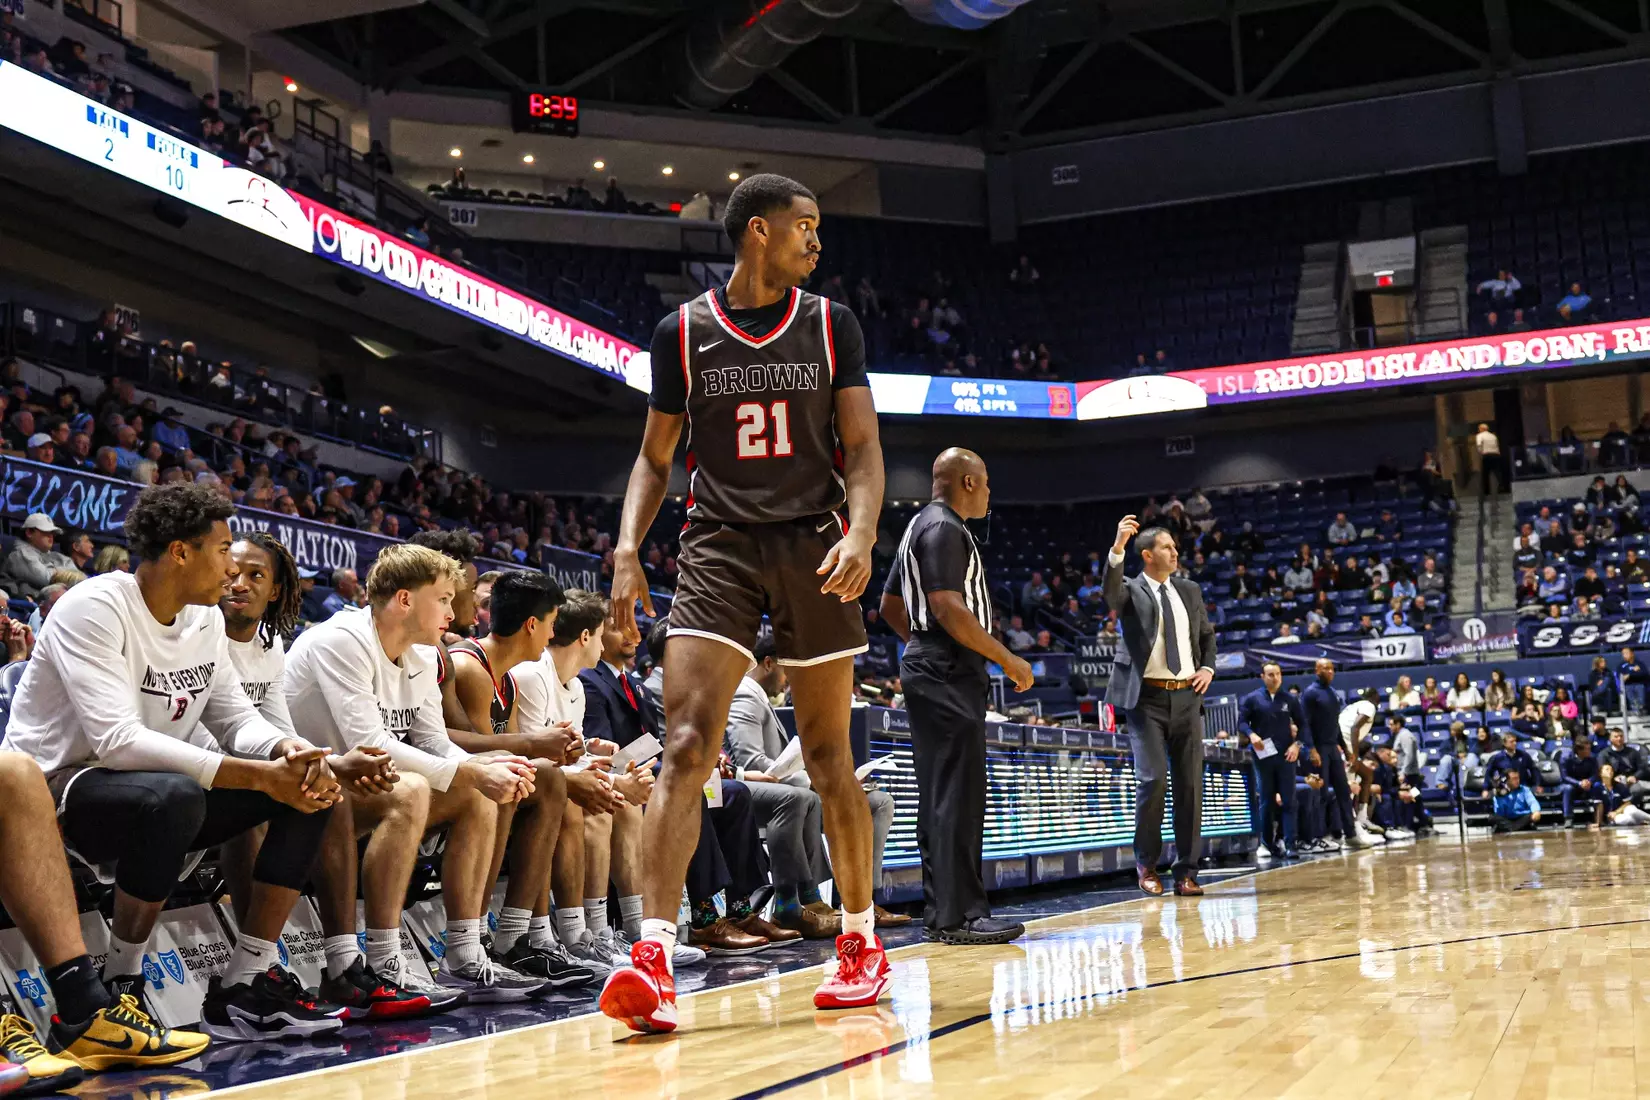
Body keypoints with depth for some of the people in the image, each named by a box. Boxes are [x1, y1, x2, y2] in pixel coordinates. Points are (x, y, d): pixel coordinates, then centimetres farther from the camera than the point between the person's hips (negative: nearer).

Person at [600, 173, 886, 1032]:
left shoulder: (831, 325, 6)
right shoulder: (682, 332, 5)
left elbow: (862, 447, 2)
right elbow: (656, 457, 11)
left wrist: (861, 534, -17)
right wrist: (628, 548, -5)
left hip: (813, 543, 1)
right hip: (718, 543, 0)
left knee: (828, 759, 6)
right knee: (686, 745, -17)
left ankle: (861, 941, 22)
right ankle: (653, 957, -21)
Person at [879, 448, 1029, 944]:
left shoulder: (921, 526, 20)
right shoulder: (945, 528, -12)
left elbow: (891, 606, 25)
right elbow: (948, 608, -22)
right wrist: (1008, 659, -17)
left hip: (930, 668, 11)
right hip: (948, 677, -11)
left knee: (941, 796, 11)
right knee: (957, 796, -10)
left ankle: (941, 912, 15)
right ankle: (958, 916, -10)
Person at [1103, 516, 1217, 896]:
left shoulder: (1188, 591, 14)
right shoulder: (1131, 590, 0)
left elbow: (1207, 634, 26)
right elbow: (1110, 590, -24)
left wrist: (1208, 668, 8)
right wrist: (1118, 547, -39)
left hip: (1187, 697, 5)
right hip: (1147, 698, -4)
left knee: (1190, 784, 2)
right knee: (1153, 780, -12)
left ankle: (1186, 872, 9)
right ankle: (1146, 865, 8)